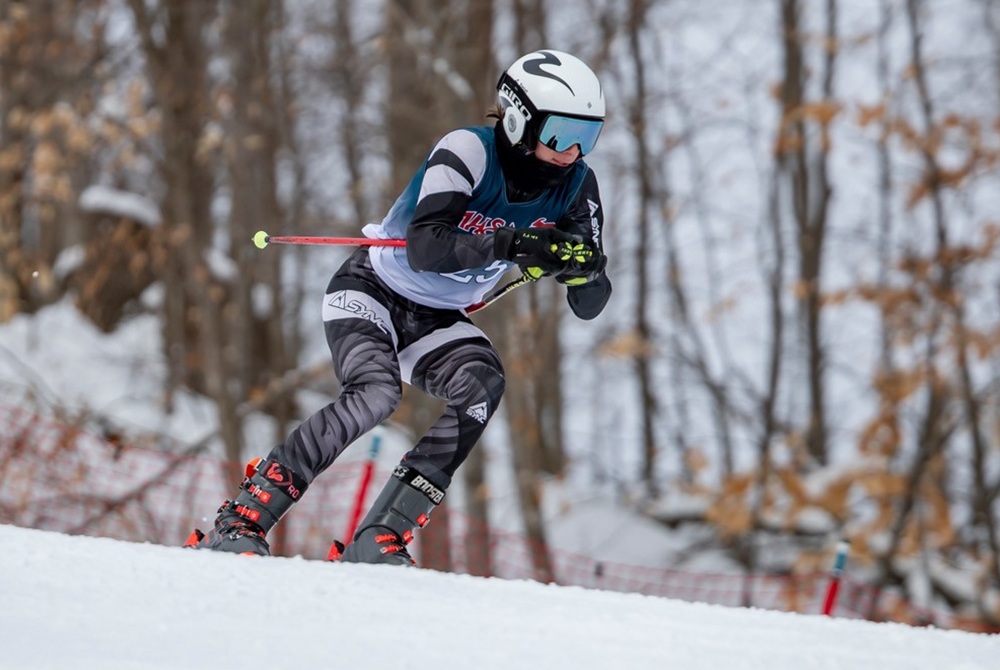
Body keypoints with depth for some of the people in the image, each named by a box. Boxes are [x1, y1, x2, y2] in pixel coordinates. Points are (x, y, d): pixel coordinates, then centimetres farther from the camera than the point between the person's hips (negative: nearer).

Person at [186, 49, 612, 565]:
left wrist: (584, 270, -29)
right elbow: (425, 248, -36)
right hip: (374, 291, -5)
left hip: (438, 321, 5)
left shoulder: (575, 187, -9)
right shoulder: (469, 151, -24)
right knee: (376, 393, -32)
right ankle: (241, 520, -24)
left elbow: (589, 305, -7)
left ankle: (378, 539, -26)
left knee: (483, 386, -27)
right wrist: (511, 245, -46)